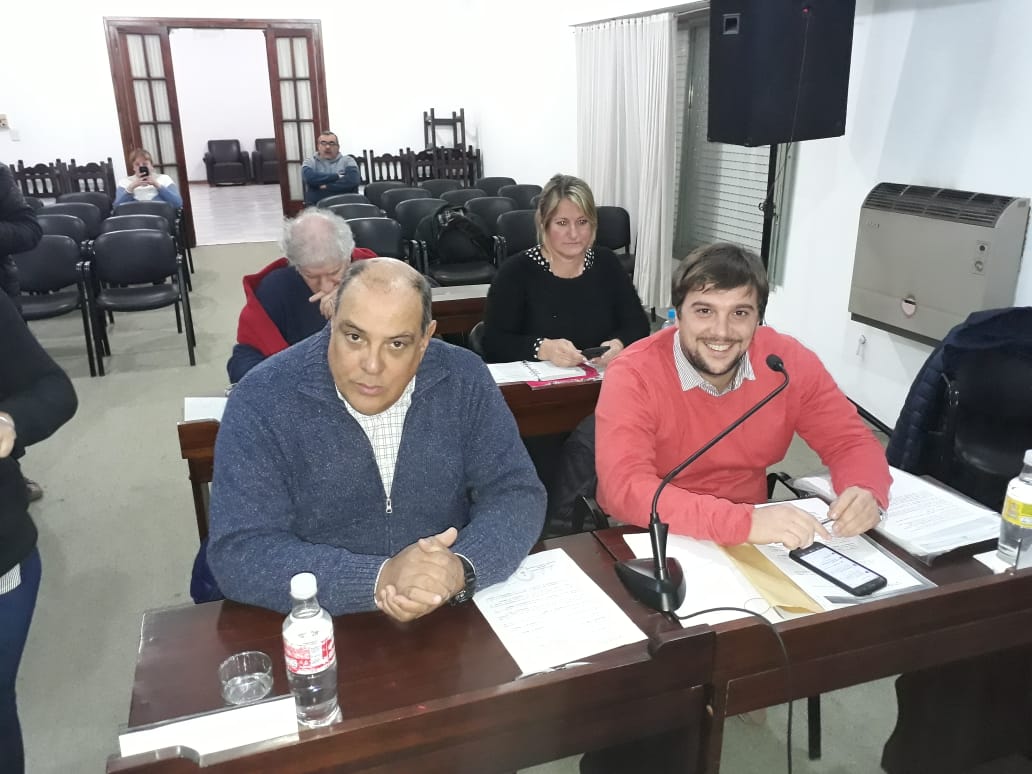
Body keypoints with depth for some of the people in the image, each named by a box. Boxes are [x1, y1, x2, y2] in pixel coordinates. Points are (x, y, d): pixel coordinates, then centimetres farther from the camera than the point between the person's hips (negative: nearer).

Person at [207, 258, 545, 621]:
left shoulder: (463, 379, -7)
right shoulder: (262, 399, -15)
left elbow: (517, 494, -7)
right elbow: (238, 554, -19)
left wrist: (459, 569, -26)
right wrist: (378, 579, -30)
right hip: (319, 627, -3)